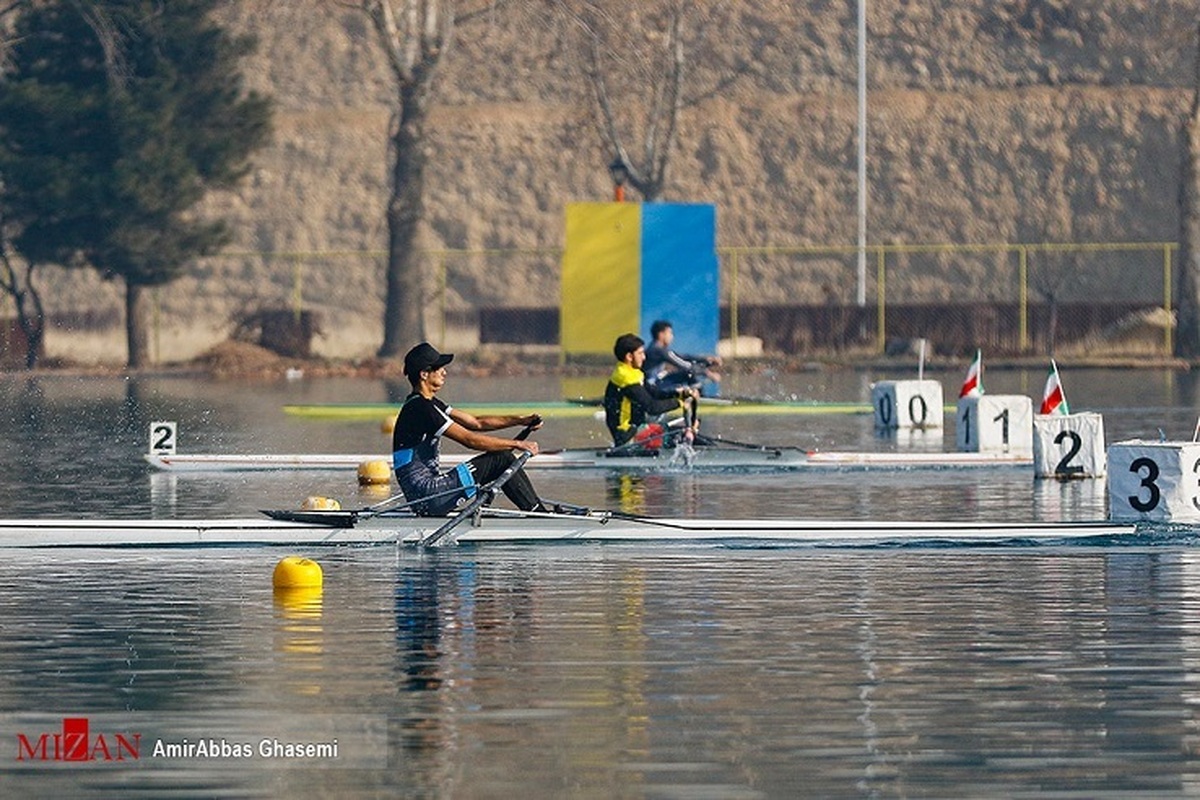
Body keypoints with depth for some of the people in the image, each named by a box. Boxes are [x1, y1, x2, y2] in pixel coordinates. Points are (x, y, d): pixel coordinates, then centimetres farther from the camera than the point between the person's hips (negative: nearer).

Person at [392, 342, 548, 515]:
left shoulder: (428, 403, 15)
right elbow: (469, 439, -17)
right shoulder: (419, 408, -17)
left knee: (502, 456, 10)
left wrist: (521, 421, 9)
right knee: (501, 459, -8)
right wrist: (518, 444, -11)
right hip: (430, 499, -10)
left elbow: (476, 422, 17)